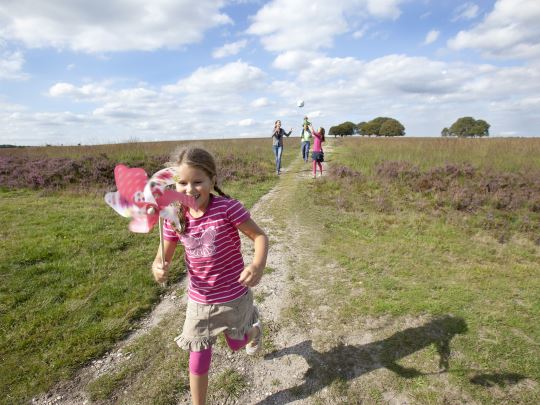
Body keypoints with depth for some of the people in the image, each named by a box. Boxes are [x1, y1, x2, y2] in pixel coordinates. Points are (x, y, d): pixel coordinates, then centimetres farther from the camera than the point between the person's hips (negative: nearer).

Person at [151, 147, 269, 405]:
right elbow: (164, 254, -2)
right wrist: (158, 267, -25)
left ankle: (251, 322, 58)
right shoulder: (175, 218, -12)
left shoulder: (227, 207, -24)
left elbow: (259, 235, -17)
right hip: (199, 301, 3)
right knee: (198, 362, 14)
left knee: (237, 344, 24)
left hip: (233, 296, -2)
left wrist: (258, 264, -36)